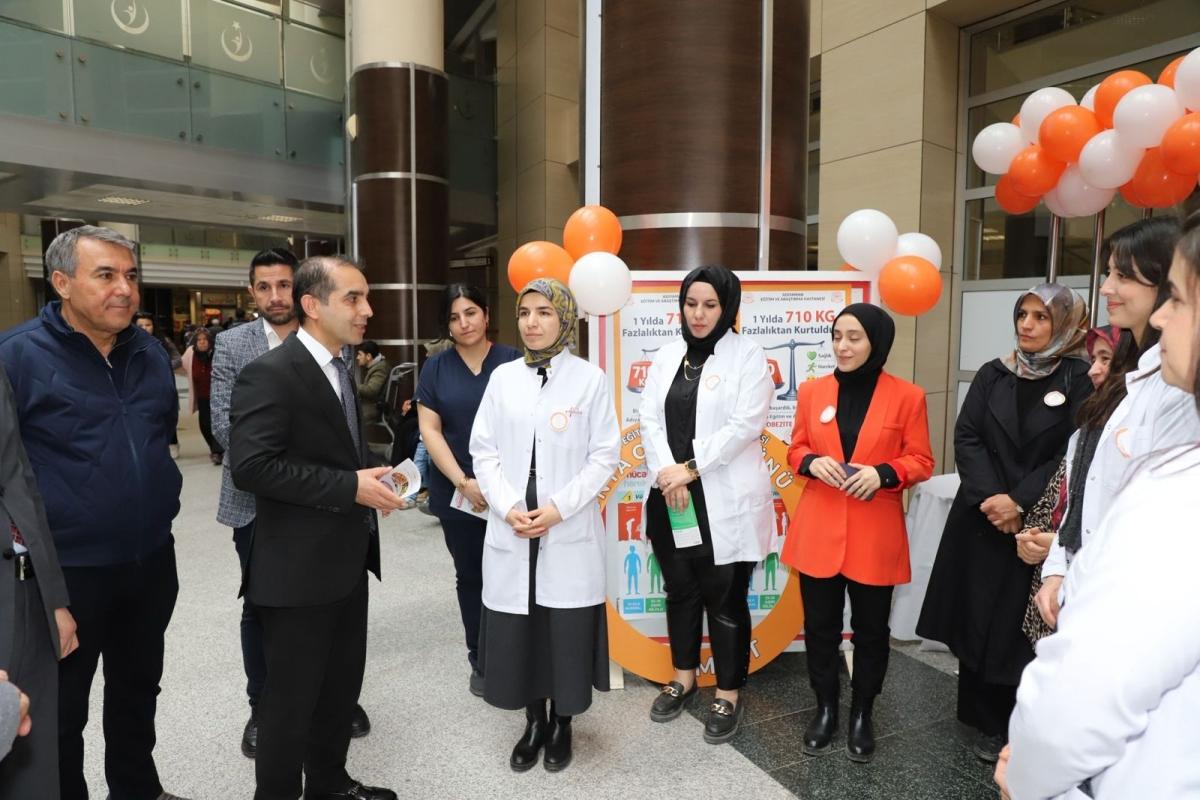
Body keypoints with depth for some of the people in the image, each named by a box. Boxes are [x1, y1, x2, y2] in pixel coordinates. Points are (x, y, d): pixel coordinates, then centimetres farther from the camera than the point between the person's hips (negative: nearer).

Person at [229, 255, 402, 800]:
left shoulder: (339, 369, 11)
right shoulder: (270, 373, -17)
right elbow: (250, 465, -26)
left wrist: (370, 481, 0)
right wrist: (349, 487, -25)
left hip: (346, 559, 9)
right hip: (298, 567, -8)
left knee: (342, 684, 21)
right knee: (292, 695, 8)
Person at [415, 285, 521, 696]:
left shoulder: (513, 361, -1)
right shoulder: (436, 368, 5)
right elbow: (429, 430, 1)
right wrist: (464, 482, -9)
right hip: (457, 492, 2)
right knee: (470, 577, 12)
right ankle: (480, 660, 26)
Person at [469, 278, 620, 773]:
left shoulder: (590, 378, -3)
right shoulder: (502, 377, 5)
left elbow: (605, 455, -4)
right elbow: (483, 450, 5)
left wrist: (559, 508, -13)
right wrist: (508, 506, -9)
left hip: (570, 532, -2)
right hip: (510, 530, 3)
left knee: (566, 630, 6)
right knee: (517, 628, 9)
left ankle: (562, 724, 29)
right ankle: (534, 721, 30)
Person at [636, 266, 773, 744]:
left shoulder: (748, 355, -4)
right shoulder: (667, 355, 10)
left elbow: (745, 425, -14)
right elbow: (650, 418, 3)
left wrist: (690, 468, -15)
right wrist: (665, 472, -12)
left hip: (725, 499, -5)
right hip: (671, 497, 5)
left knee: (724, 596, 5)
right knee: (680, 590, 17)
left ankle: (728, 695, 23)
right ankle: (683, 677, 36)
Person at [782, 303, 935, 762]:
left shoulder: (906, 396, -4)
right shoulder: (812, 391, 3)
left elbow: (922, 461, 0)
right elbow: (795, 450, 10)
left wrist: (882, 473, -19)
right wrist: (813, 462, -12)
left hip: (875, 534, -2)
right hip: (818, 531, 2)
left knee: (871, 630, 12)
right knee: (820, 627, 10)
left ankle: (862, 715, 31)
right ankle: (825, 709, 30)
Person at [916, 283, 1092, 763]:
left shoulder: (1078, 381, -3)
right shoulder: (992, 375, 7)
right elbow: (967, 437, 0)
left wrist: (1020, 502, -16)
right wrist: (989, 496, -13)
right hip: (982, 519, 3)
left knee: (1025, 626, 2)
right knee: (978, 619, 6)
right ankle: (988, 722, 22)